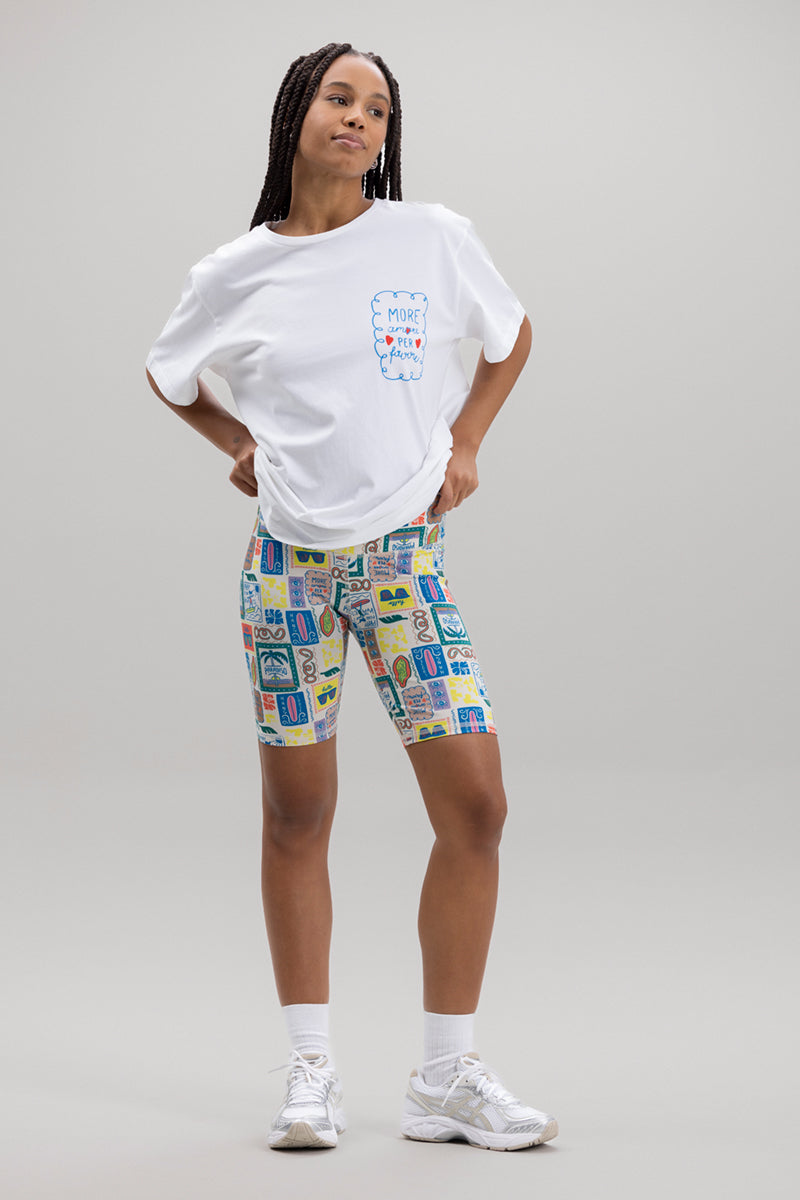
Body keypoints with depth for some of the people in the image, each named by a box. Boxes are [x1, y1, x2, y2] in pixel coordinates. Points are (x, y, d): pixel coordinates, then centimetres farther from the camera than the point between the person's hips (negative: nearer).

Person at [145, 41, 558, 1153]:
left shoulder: (434, 237, 1)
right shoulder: (235, 273, 3)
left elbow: (511, 335, 18)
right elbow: (168, 374, 21)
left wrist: (463, 444, 7)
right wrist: (236, 443, 6)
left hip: (407, 553, 0)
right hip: (290, 559, 0)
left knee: (475, 803, -6)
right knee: (297, 816, 5)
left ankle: (448, 1078, 6)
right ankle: (312, 1071, 17)